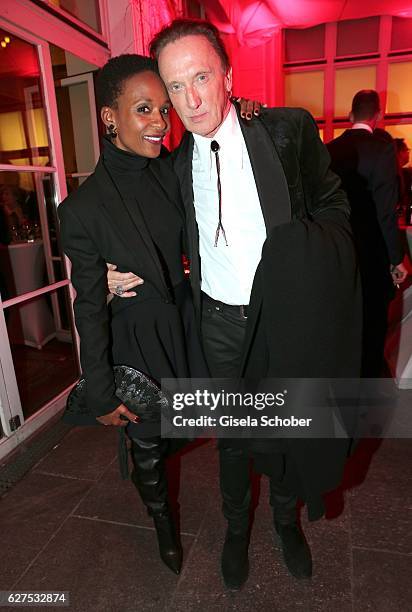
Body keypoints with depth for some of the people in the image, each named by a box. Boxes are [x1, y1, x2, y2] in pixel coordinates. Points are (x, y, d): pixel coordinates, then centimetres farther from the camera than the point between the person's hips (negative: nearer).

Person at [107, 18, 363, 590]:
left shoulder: (289, 130, -7)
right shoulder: (178, 163, 1)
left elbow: (332, 204, 2)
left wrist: (319, 269, -14)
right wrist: (124, 274, -4)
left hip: (285, 316, -1)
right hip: (220, 322, 2)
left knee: (286, 427, 19)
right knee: (231, 432, 18)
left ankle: (286, 517, 51)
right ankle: (236, 527, 48)